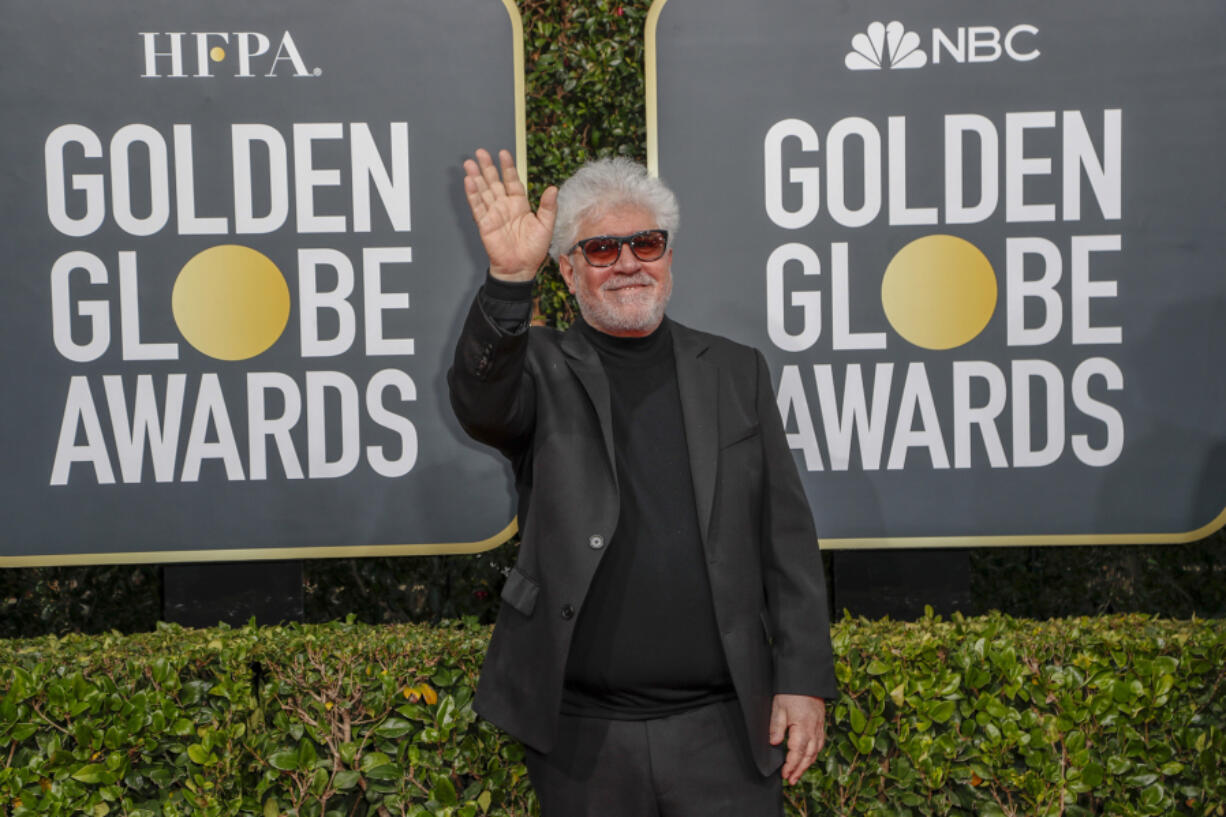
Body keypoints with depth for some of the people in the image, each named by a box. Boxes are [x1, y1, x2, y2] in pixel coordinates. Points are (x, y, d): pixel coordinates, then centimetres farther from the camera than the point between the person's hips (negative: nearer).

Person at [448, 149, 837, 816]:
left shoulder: (736, 372, 8)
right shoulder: (541, 368, 3)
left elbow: (787, 536, 6)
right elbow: (481, 406, -20)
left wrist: (804, 679, 0)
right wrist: (509, 281, -34)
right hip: (581, 736, -1)